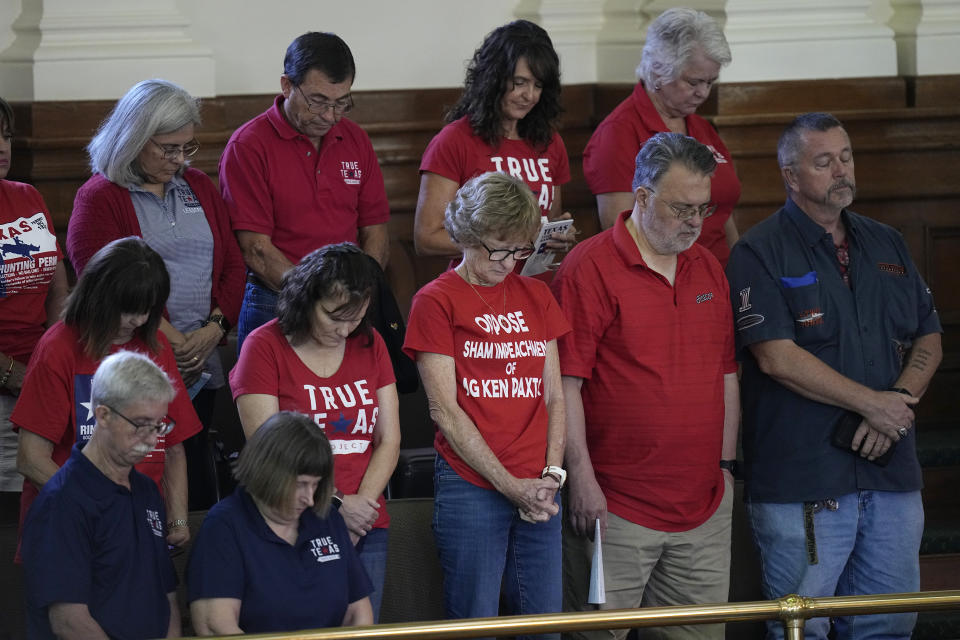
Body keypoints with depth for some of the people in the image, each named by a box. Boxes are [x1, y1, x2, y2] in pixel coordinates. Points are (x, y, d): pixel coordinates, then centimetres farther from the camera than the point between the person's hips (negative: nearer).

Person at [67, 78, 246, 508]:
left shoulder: (199, 188, 17)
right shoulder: (99, 198, -2)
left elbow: (233, 265, 13)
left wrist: (213, 328, -4)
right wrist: (173, 341, -16)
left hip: (202, 367, 5)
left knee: (198, 489, 4)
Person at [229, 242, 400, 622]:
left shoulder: (369, 345, 12)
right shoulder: (264, 348, -3)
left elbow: (388, 440, 9)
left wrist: (362, 502, -7)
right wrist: (334, 506, -13)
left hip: (366, 532, 4)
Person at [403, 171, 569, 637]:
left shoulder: (536, 296, 15)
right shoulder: (436, 301, -1)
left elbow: (554, 396, 13)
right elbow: (445, 410, -7)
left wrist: (553, 474, -2)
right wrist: (509, 485, -10)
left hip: (538, 490, 5)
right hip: (471, 488, -5)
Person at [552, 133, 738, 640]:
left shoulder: (709, 268, 14)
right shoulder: (590, 267, -8)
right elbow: (566, 384, -10)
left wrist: (726, 463, 15)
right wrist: (581, 478, -13)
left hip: (705, 505, 6)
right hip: (615, 507, -6)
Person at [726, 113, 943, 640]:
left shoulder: (887, 245, 16)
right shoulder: (760, 254, -4)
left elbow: (928, 339, 16)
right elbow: (777, 357, -13)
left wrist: (901, 399, -5)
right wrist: (871, 403, -12)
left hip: (892, 474, 6)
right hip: (801, 476, -6)